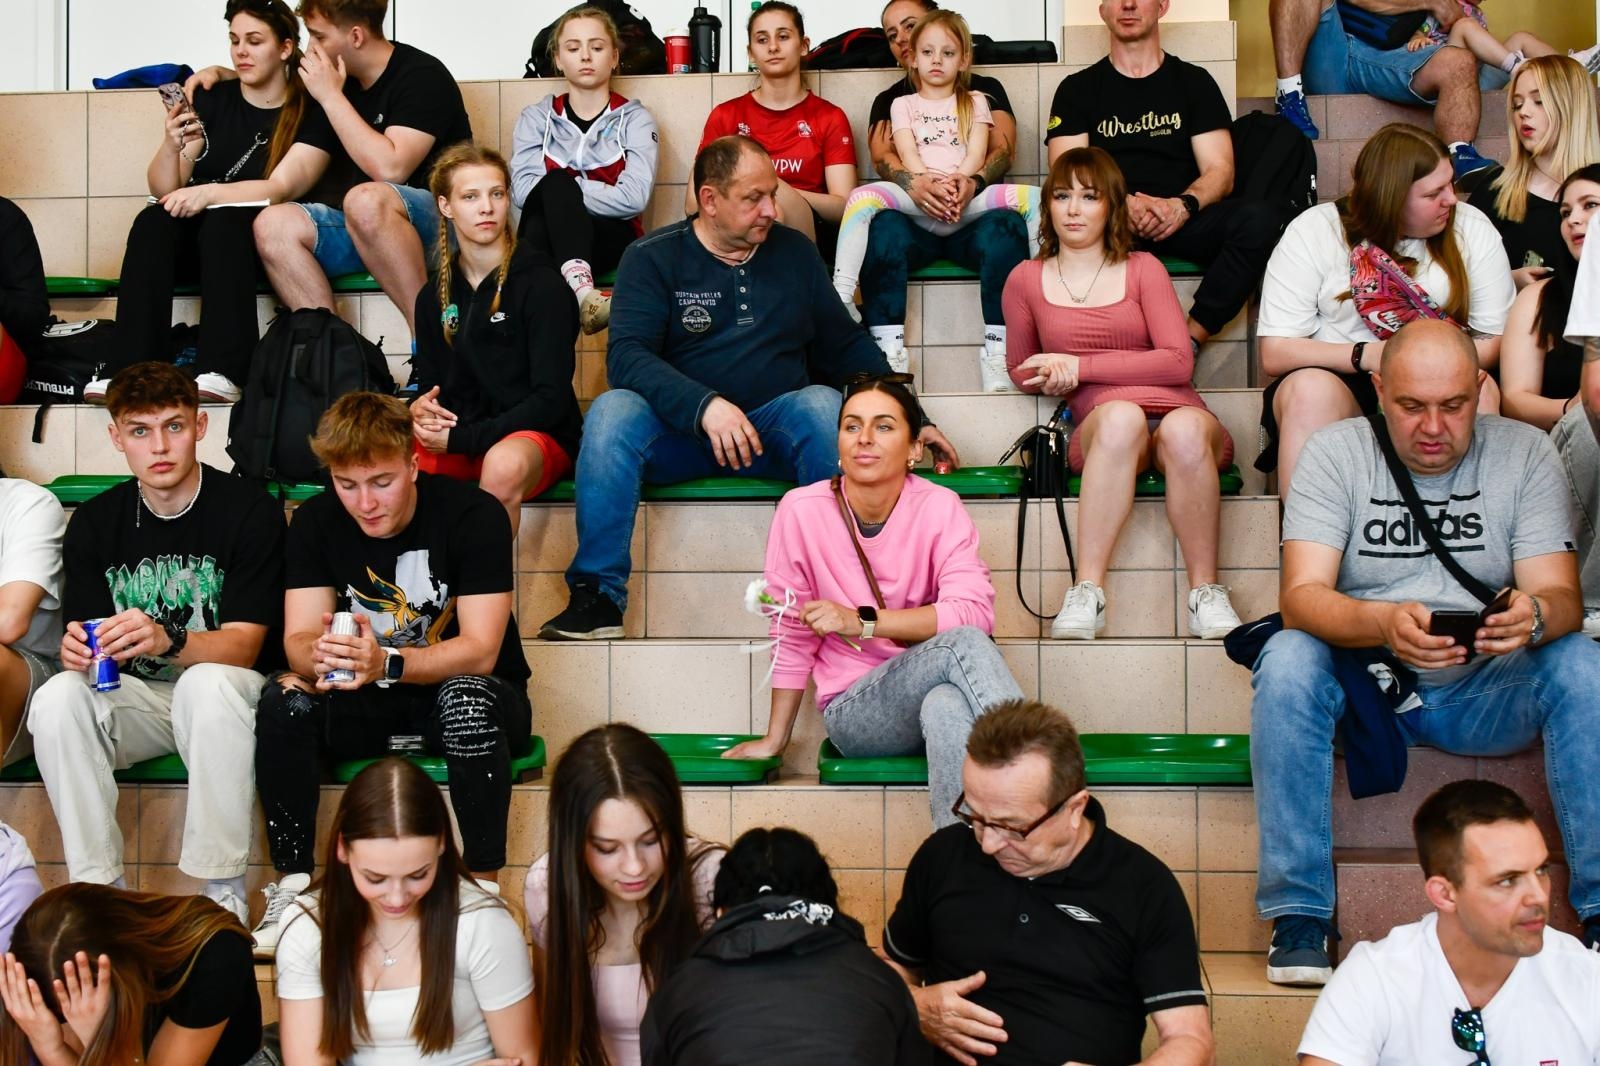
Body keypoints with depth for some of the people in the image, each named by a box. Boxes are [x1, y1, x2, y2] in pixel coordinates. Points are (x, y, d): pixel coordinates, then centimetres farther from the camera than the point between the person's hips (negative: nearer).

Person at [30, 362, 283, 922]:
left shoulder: (250, 510, -10)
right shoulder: (93, 523, 3)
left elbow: (243, 646, -15)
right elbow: (83, 637, -1)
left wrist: (168, 639, -36)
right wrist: (77, 651, -27)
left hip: (222, 693, -3)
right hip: (134, 698, 3)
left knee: (208, 684, -37)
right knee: (57, 698, -27)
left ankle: (223, 893, -28)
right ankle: (98, 888, -19)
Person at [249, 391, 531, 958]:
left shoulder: (473, 514, -17)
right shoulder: (316, 521, -4)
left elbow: (480, 651, -22)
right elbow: (297, 640, -10)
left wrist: (386, 662, -40)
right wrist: (320, 656, -37)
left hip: (471, 697, -3)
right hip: (371, 707, 4)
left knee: (467, 698, -37)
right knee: (284, 700, -25)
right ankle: (292, 887, -17)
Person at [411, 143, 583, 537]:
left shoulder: (540, 283, -5)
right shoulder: (434, 297, 12)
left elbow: (551, 399, -11)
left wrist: (462, 437, -16)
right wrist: (419, 409, -8)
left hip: (534, 435, -4)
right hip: (452, 436, 4)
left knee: (504, 467, -40)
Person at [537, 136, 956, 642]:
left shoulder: (794, 252, 12)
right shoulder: (652, 258, 1)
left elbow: (847, 346, 18)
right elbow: (626, 356, -13)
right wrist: (704, 405, -29)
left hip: (774, 429, 2)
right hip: (679, 432, -2)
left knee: (823, 404, -30)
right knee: (612, 411, -31)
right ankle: (597, 594, -26)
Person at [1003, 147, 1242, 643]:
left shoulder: (1143, 269, 13)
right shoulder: (1026, 280, 16)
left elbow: (1178, 361, 1)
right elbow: (1021, 369, 29)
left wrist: (1081, 367, -5)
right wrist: (1057, 378, 4)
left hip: (1179, 415, 0)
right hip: (1099, 430, 0)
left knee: (1184, 430, -38)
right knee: (1121, 415, -39)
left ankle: (1206, 593, -26)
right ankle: (1086, 593, -42)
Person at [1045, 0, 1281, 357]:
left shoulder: (1194, 82, 17)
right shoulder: (1077, 89, 15)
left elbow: (1219, 171, 7)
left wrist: (1184, 205, -16)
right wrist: (1122, 205, -18)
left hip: (1182, 219, 1)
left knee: (1260, 218, -30)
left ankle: (1189, 340, -29)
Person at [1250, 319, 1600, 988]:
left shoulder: (1523, 452, -1)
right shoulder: (1335, 453, -5)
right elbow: (1301, 598, -17)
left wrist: (1535, 616, -35)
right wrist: (1384, 623, -39)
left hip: (1485, 690, 1)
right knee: (1287, 660, -31)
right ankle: (1299, 913, -25)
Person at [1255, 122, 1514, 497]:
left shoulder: (1472, 229, 4)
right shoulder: (1313, 232, -3)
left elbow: (1495, 340, 3)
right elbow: (1274, 353, -8)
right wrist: (1365, 355, -21)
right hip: (1337, 379, -2)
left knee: (1480, 391, -30)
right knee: (1309, 389, -35)